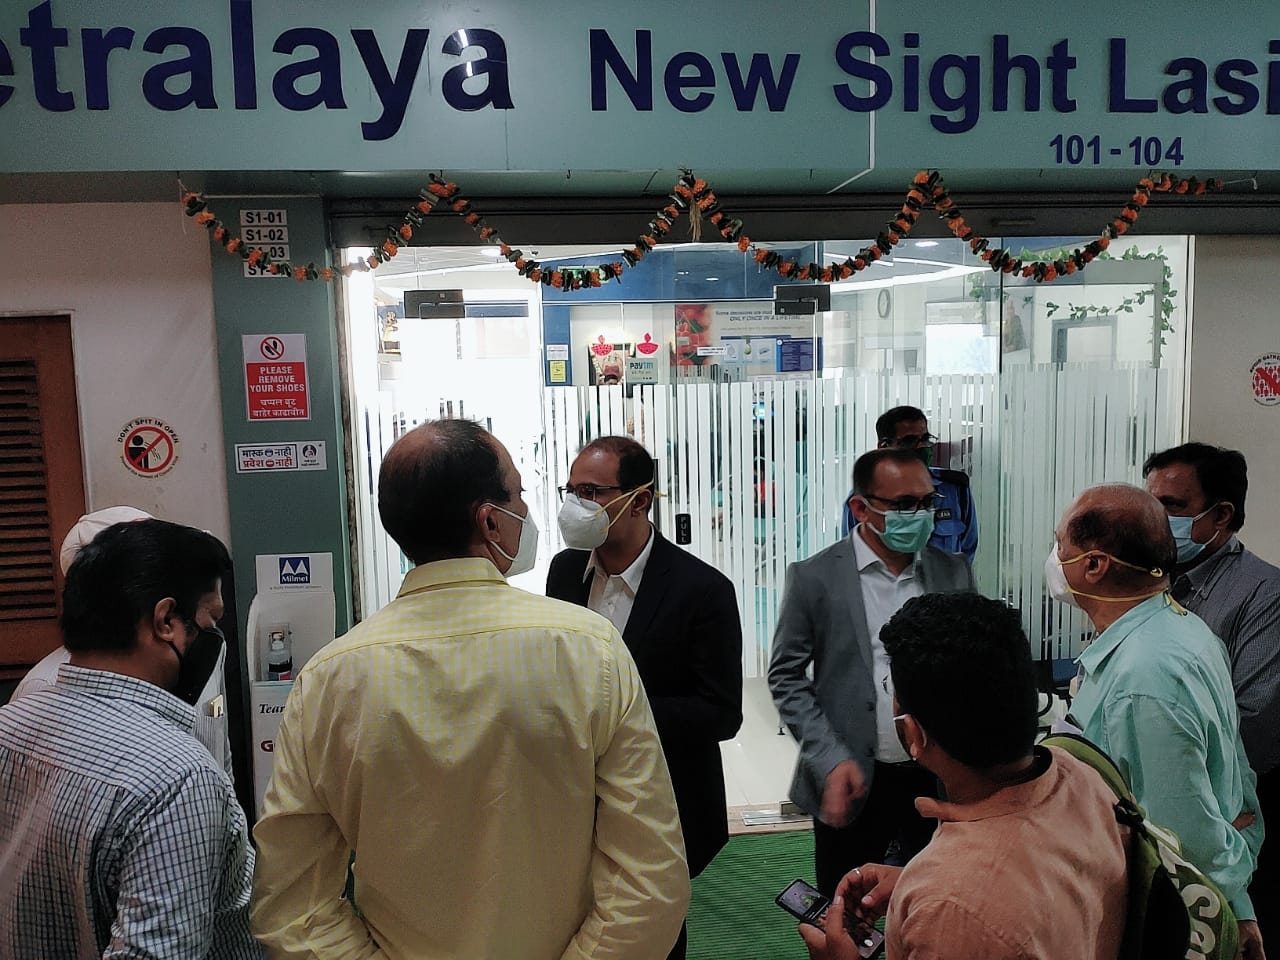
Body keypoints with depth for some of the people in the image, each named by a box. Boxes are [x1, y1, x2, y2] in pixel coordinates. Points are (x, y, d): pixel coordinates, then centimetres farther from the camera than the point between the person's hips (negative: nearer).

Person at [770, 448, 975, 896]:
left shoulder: (954, 572, 2)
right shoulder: (815, 577, -7)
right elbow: (786, 676, -4)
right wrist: (831, 761, -12)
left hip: (939, 778, 2)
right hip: (852, 782, -2)